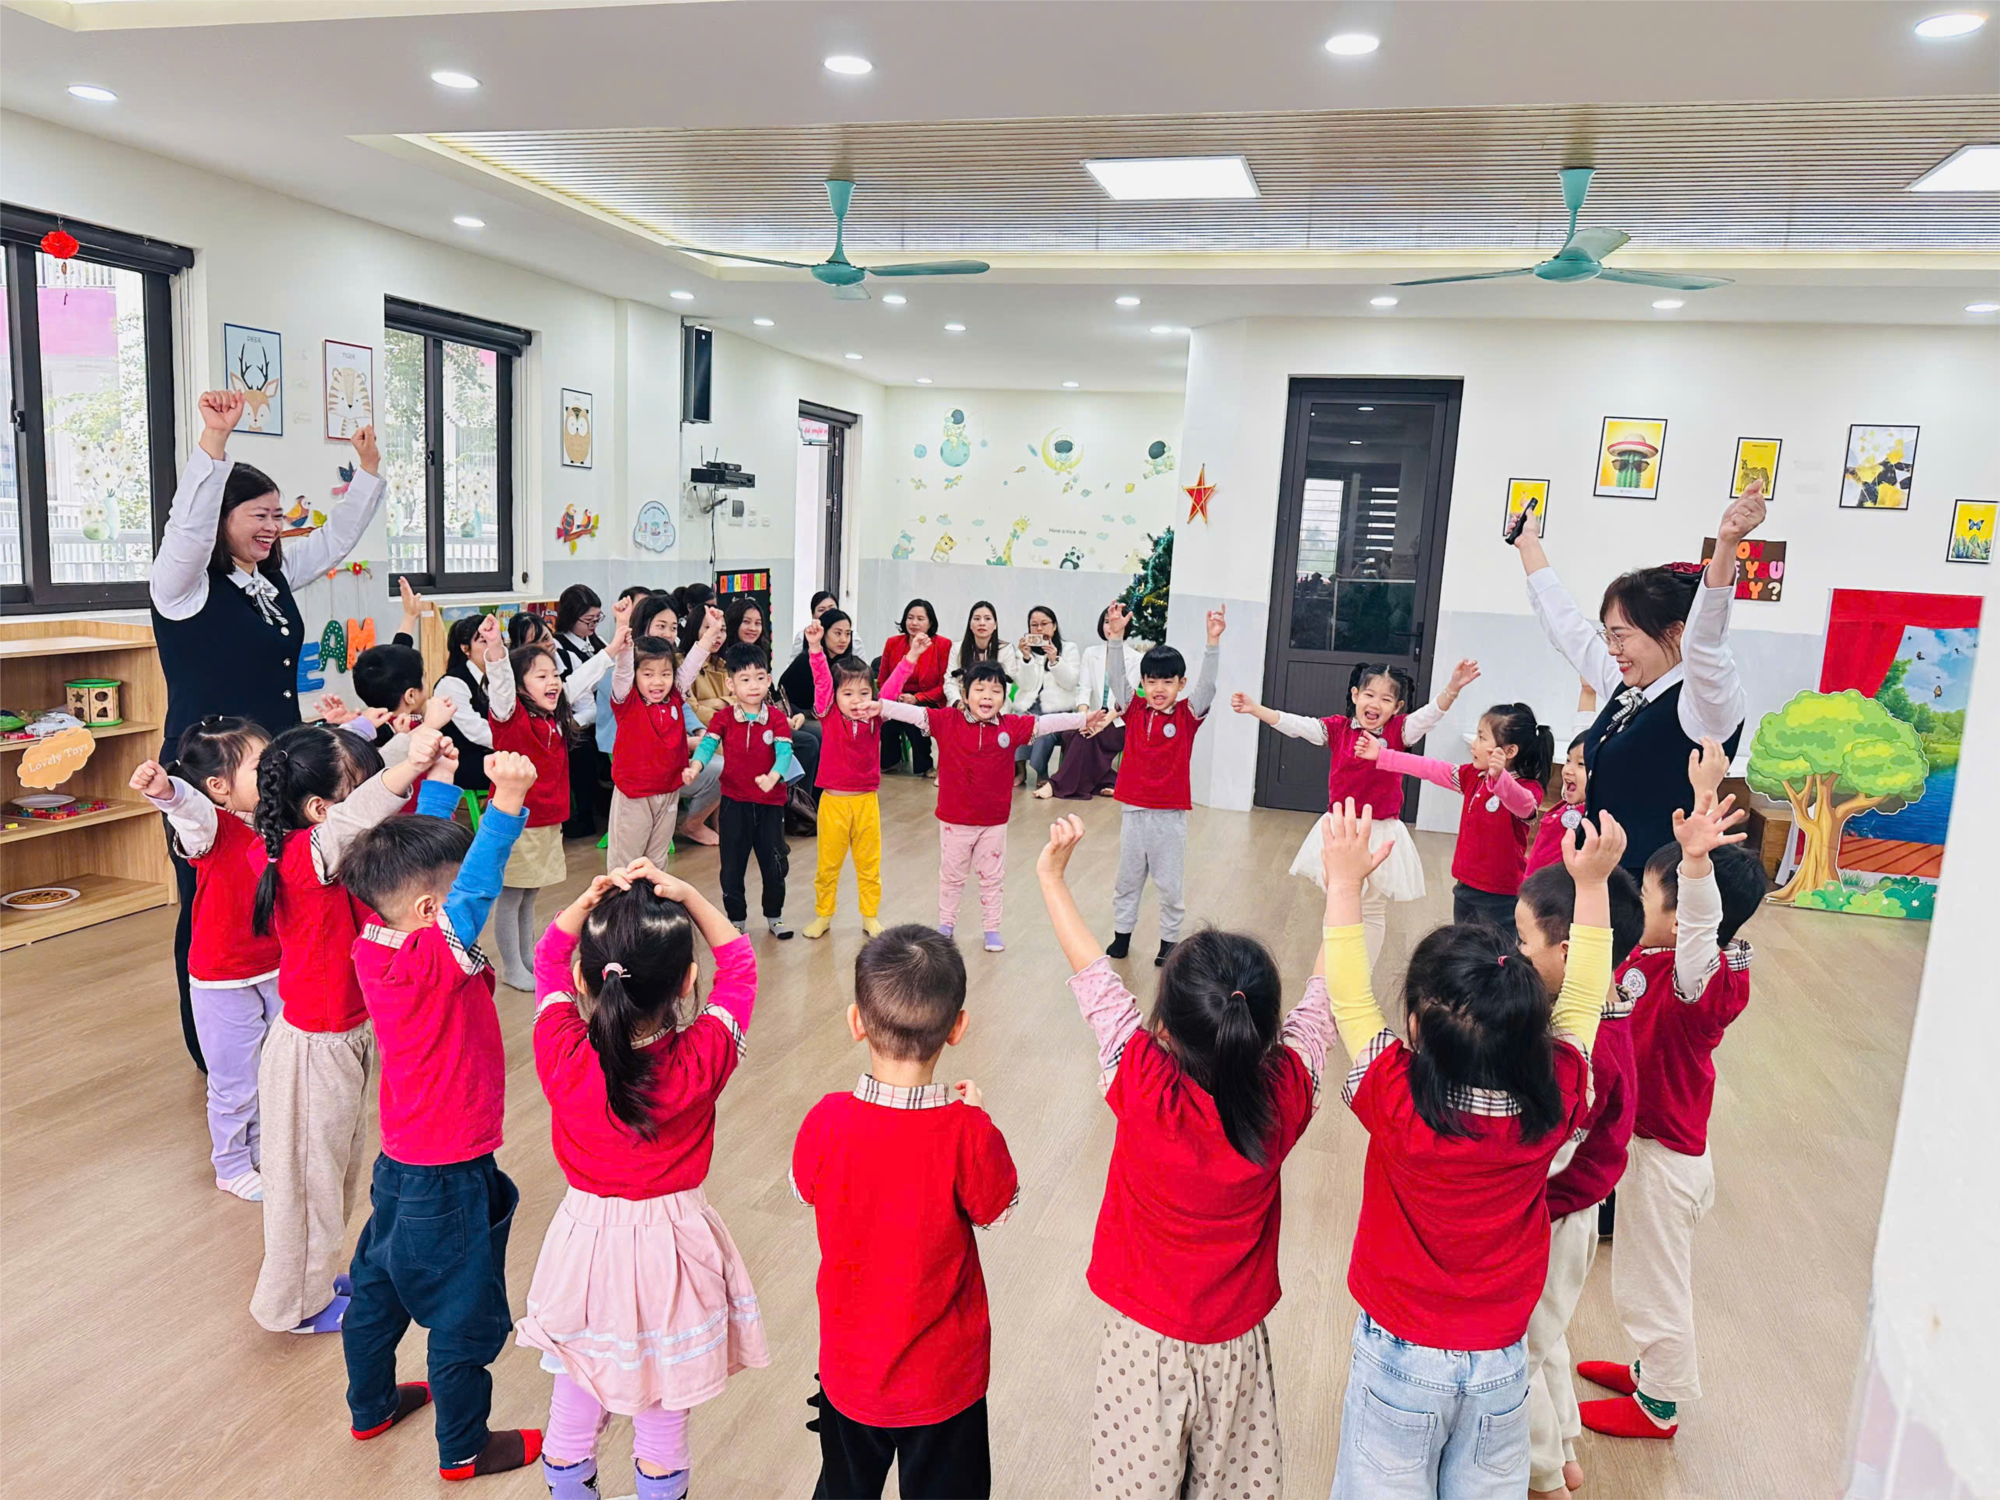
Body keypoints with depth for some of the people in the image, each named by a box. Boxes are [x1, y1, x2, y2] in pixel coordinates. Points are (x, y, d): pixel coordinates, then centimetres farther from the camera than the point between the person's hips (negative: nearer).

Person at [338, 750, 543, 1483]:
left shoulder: (373, 945, -7)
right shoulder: (433, 961, -31)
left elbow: (426, 852, 2)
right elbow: (475, 890, -49)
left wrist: (441, 780, 5)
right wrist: (507, 798, -57)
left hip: (400, 1163, 9)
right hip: (450, 1176, -8)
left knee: (379, 1285, 26)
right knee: (467, 1316, 10)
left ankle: (371, 1406, 48)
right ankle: (465, 1449, 28)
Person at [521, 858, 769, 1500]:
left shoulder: (562, 1056, -24)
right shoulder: (703, 1061, -26)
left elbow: (548, 958, -5)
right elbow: (739, 966, -9)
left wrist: (586, 901, -20)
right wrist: (689, 897, -17)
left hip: (587, 1239, 2)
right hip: (670, 1248, -1)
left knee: (573, 1407, 26)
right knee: (663, 1418, 21)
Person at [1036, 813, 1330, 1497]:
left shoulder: (1143, 1090, -29)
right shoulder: (1285, 1096, -23)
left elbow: (1091, 972, -18)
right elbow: (1324, 998, -8)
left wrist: (1052, 874, -5)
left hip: (1143, 1339, -2)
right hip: (1236, 1345, 2)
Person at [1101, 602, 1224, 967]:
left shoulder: (1187, 715, -4)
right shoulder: (1134, 710, 0)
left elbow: (1207, 684, -17)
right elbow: (1115, 677, -9)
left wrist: (1213, 641, -29)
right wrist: (1116, 636, -21)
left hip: (1170, 814, -2)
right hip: (1134, 810, 2)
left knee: (1169, 883, 9)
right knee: (1127, 879, 15)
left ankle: (1169, 940, 24)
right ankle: (1122, 934, 30)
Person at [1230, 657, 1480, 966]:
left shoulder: (1400, 731, -8)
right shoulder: (1338, 728, -3)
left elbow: (1431, 713, -22)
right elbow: (1295, 725, -9)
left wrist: (1453, 688, -40)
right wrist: (1256, 709, -18)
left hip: (1380, 835, -2)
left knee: (1372, 912, 11)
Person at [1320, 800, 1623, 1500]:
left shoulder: (1396, 1102, -27)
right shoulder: (1553, 1102, -19)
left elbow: (1349, 998, -15)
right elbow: (1583, 1001, -4)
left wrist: (1344, 882, -9)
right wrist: (1591, 883, 2)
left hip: (1399, 1359, -2)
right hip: (1500, 1363, 2)